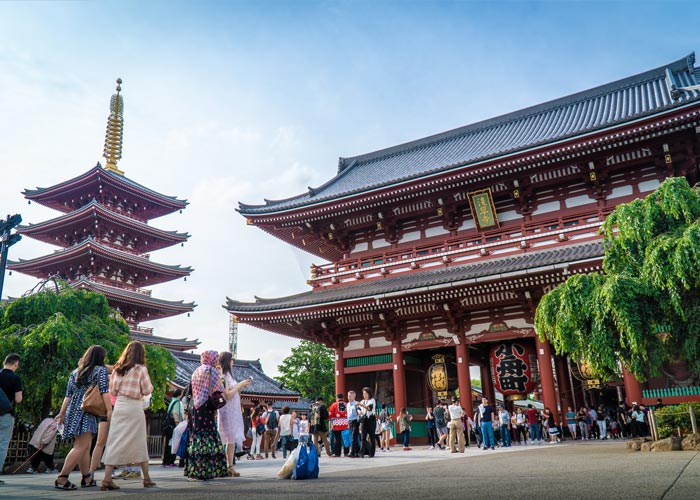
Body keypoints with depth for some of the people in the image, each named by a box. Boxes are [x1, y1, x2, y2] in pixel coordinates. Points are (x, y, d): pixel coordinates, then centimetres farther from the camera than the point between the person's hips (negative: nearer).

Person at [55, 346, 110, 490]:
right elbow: (104, 391, -10)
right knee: (81, 446, -9)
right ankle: (62, 478, -17)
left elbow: (68, 395, 16)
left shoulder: (76, 372, 18)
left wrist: (62, 413, 19)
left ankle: (87, 478, 22)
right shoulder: (100, 370, 0)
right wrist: (109, 410, -13)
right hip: (87, 411, -8)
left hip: (73, 410, 8)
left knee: (85, 446, 15)